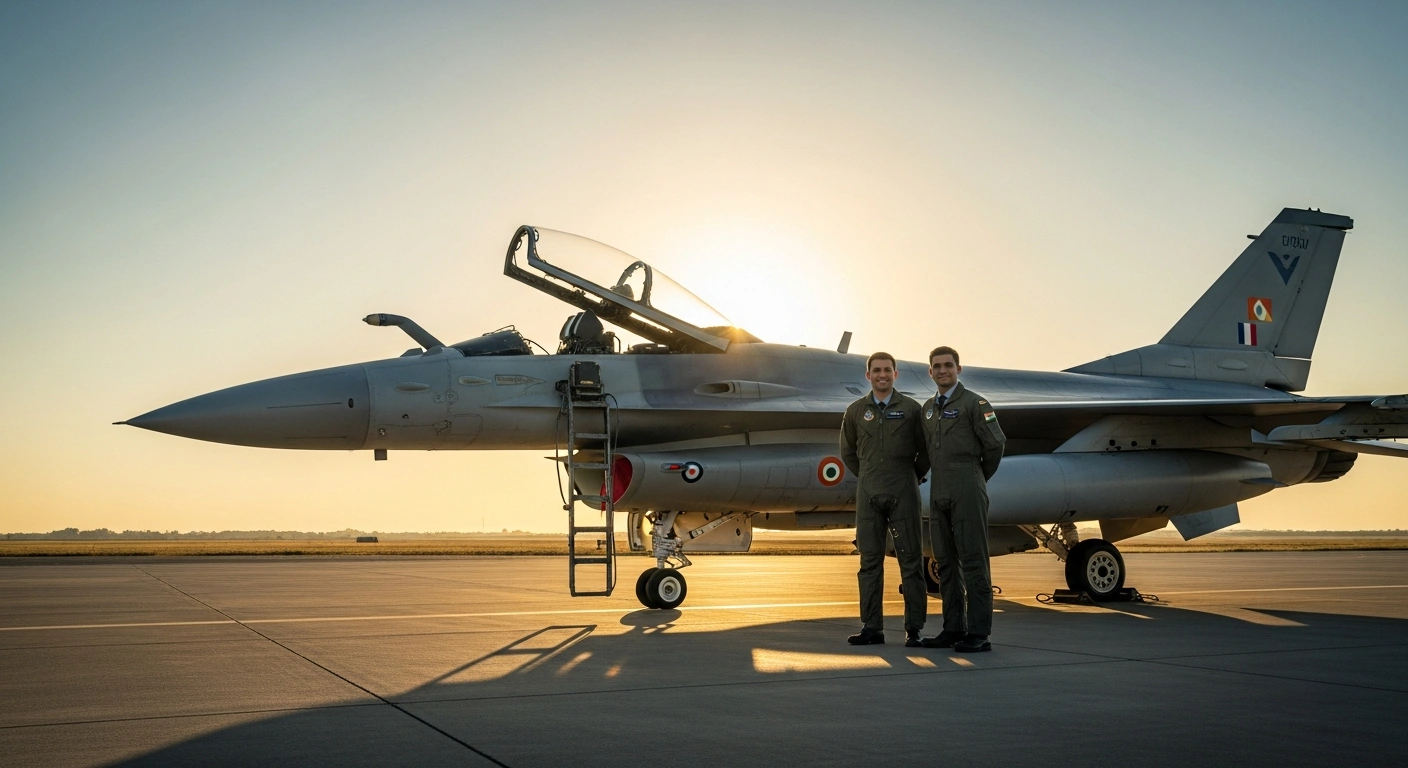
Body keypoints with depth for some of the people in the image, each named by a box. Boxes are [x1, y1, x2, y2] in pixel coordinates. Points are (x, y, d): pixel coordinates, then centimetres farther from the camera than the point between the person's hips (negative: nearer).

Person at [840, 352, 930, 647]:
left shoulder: (910, 409, 1)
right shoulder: (856, 411, 7)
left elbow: (924, 450, 7)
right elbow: (848, 451, 18)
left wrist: (911, 477, 9)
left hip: (903, 493, -2)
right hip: (868, 493, 2)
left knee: (910, 560, 0)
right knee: (870, 560, 5)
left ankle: (913, 628, 5)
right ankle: (872, 627, 11)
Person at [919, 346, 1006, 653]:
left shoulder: (973, 403, -5)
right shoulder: (929, 407, 16)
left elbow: (995, 443, -5)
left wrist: (979, 477, 6)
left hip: (967, 492, -7)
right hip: (939, 492, 7)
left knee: (973, 561, -5)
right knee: (946, 563, 9)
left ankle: (978, 633, -3)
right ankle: (953, 629, 15)